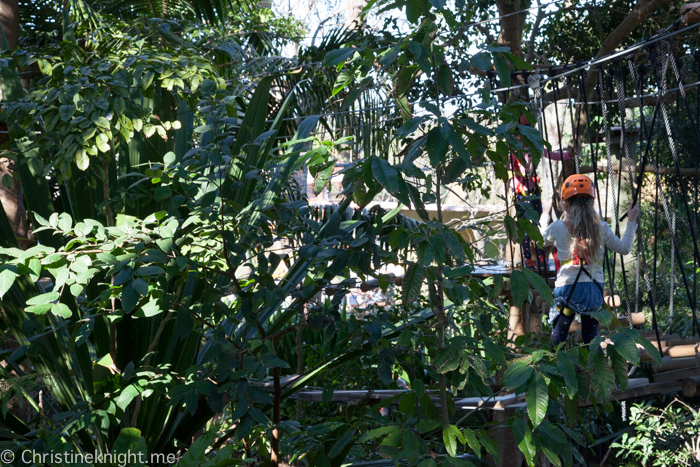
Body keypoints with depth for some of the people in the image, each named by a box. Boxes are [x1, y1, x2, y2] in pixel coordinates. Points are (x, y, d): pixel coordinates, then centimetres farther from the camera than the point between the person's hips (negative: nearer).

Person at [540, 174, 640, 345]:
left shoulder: (558, 227, -4)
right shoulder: (601, 228, -1)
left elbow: (543, 240, 18)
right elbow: (625, 248, 13)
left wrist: (545, 214, 31)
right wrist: (631, 222, 24)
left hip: (566, 291, -2)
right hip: (594, 291, 2)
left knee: (557, 341, 3)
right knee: (591, 340, 12)